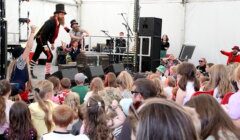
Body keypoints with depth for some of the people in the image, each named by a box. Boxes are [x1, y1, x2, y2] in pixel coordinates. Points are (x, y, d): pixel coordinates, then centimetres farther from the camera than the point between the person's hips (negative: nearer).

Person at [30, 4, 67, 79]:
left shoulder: (58, 22, 1)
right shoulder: (51, 22, -25)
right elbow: (43, 33, -28)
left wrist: (52, 43, 12)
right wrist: (45, 45, -28)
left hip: (43, 39, 9)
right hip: (40, 38, -9)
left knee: (36, 55, 18)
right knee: (50, 55, -14)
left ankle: (30, 71, 30)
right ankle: (47, 74, -7)